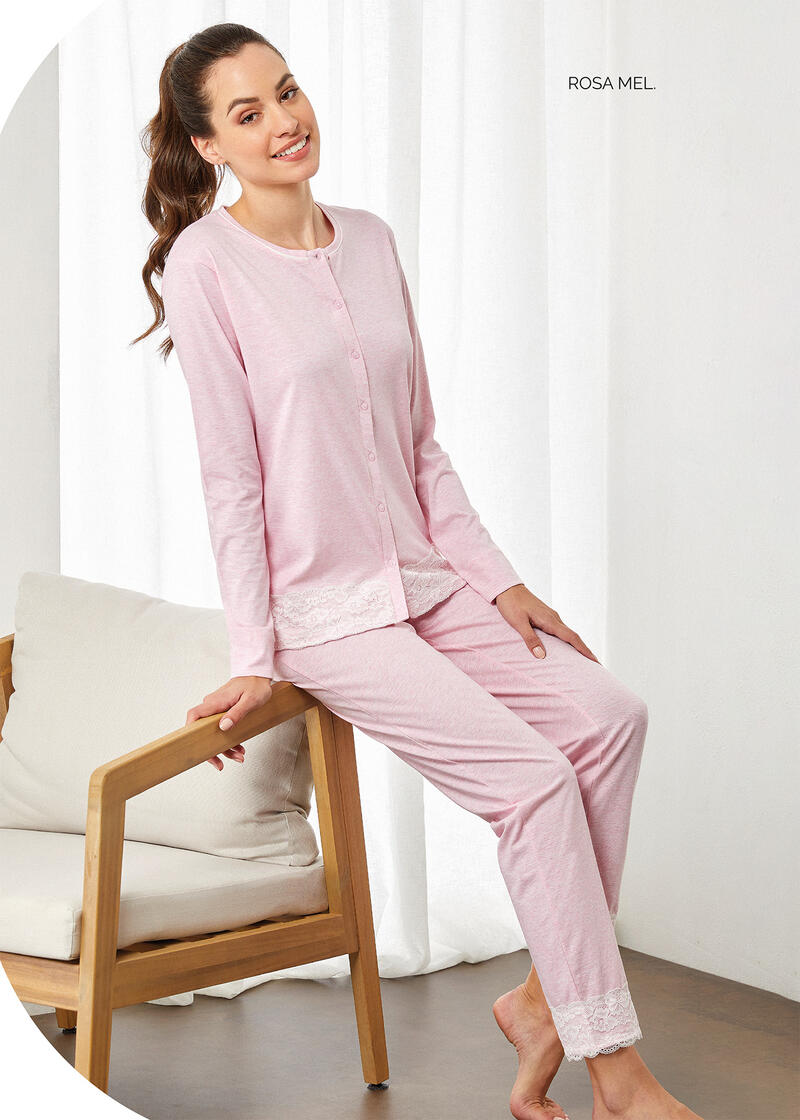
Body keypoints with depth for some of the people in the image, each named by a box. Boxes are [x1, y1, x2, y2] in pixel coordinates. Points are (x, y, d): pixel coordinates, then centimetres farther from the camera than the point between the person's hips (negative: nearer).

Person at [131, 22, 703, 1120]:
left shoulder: (370, 240, 9)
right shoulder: (205, 263, -9)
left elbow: (422, 447, 13)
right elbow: (231, 476, -11)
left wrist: (497, 578, 7)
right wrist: (253, 658, -11)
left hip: (425, 585, 7)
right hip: (322, 610, -6)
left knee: (611, 715, -10)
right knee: (533, 778, -16)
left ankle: (546, 997, 1)